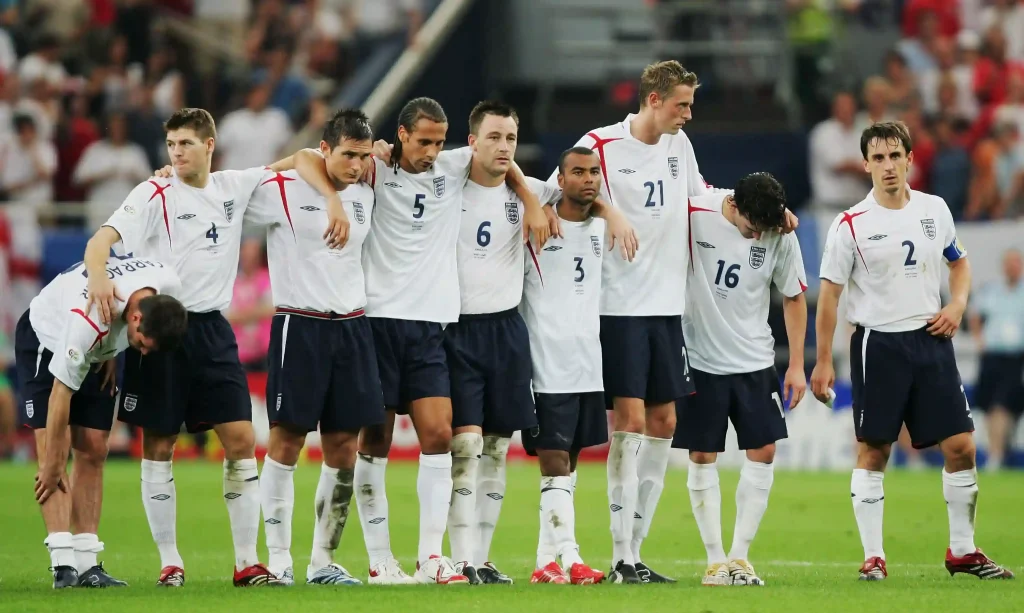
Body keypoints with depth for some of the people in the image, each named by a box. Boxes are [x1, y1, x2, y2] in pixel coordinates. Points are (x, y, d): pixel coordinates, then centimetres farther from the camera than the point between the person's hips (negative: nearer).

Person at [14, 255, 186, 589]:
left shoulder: (170, 286, -26)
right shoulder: (86, 320, -42)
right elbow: (61, 393, -32)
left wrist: (114, 354, 2)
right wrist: (53, 465, -25)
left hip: (100, 348, 6)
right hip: (46, 339, -6)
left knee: (93, 453, -2)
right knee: (55, 448, -16)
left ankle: (87, 564, -4)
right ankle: (63, 564, -20)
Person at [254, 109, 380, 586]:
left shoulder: (366, 197, 10)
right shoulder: (280, 190, -7)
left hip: (351, 326, 5)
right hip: (298, 325, -5)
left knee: (344, 447, 3)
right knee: (286, 440, -4)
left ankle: (323, 560, 11)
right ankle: (278, 559, 0)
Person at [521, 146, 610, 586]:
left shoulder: (602, 228, 10)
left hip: (591, 363, 6)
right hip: (547, 364, -6)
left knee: (568, 463, 9)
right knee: (554, 462, -9)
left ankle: (546, 560, 14)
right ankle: (570, 559, -13)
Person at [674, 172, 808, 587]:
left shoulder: (780, 237, -7)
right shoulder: (693, 217, -16)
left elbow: (794, 297, 5)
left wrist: (796, 365, 4)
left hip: (755, 362, 2)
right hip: (700, 360, -2)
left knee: (763, 452, -3)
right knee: (702, 457, 0)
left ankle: (739, 556, 5)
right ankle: (715, 560, 6)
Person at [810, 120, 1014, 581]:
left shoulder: (933, 210, 6)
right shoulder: (851, 226, -6)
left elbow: (959, 262, 22)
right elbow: (829, 294, -3)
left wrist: (957, 305, 2)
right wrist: (823, 361, -6)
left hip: (931, 338, 4)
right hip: (877, 343, -4)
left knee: (960, 445, 0)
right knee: (872, 451, -3)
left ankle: (962, 551, 12)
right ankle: (873, 557, 2)